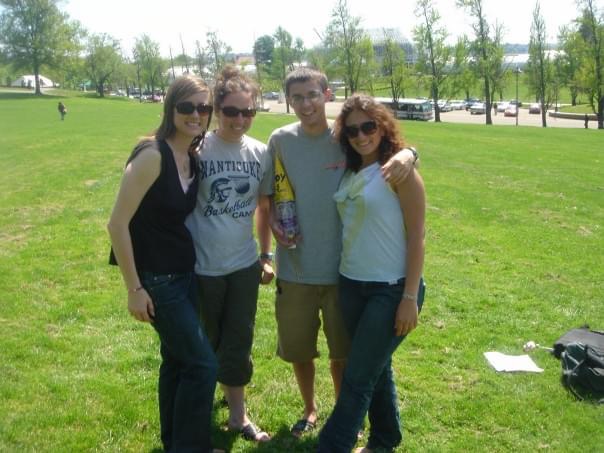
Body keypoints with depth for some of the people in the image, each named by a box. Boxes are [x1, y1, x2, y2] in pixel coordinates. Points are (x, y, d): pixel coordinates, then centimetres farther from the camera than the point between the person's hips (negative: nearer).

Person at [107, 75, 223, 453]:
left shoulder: (192, 160, 5)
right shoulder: (152, 155, -19)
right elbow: (118, 223, -19)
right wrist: (135, 289, -17)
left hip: (184, 273, 8)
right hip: (156, 278, -8)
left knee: (178, 359, 17)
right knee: (204, 363, -4)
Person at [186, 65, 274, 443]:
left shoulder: (260, 153, -1)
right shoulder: (197, 149, -13)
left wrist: (267, 256, 13)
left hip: (245, 265, 3)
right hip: (202, 266, -3)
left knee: (239, 342, 12)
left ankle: (238, 415, 29)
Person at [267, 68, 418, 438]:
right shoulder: (280, 140, -3)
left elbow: (392, 147, -3)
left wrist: (407, 154, -27)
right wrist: (273, 221, -9)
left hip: (341, 267, -2)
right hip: (295, 268, 2)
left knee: (342, 353, 11)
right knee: (298, 349, 16)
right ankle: (310, 409, 43)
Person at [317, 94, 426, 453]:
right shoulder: (350, 172, 7)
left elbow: (416, 238, -13)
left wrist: (410, 297, -16)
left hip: (391, 289, -7)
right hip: (351, 285, 7)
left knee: (357, 378, -2)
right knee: (376, 368, 19)